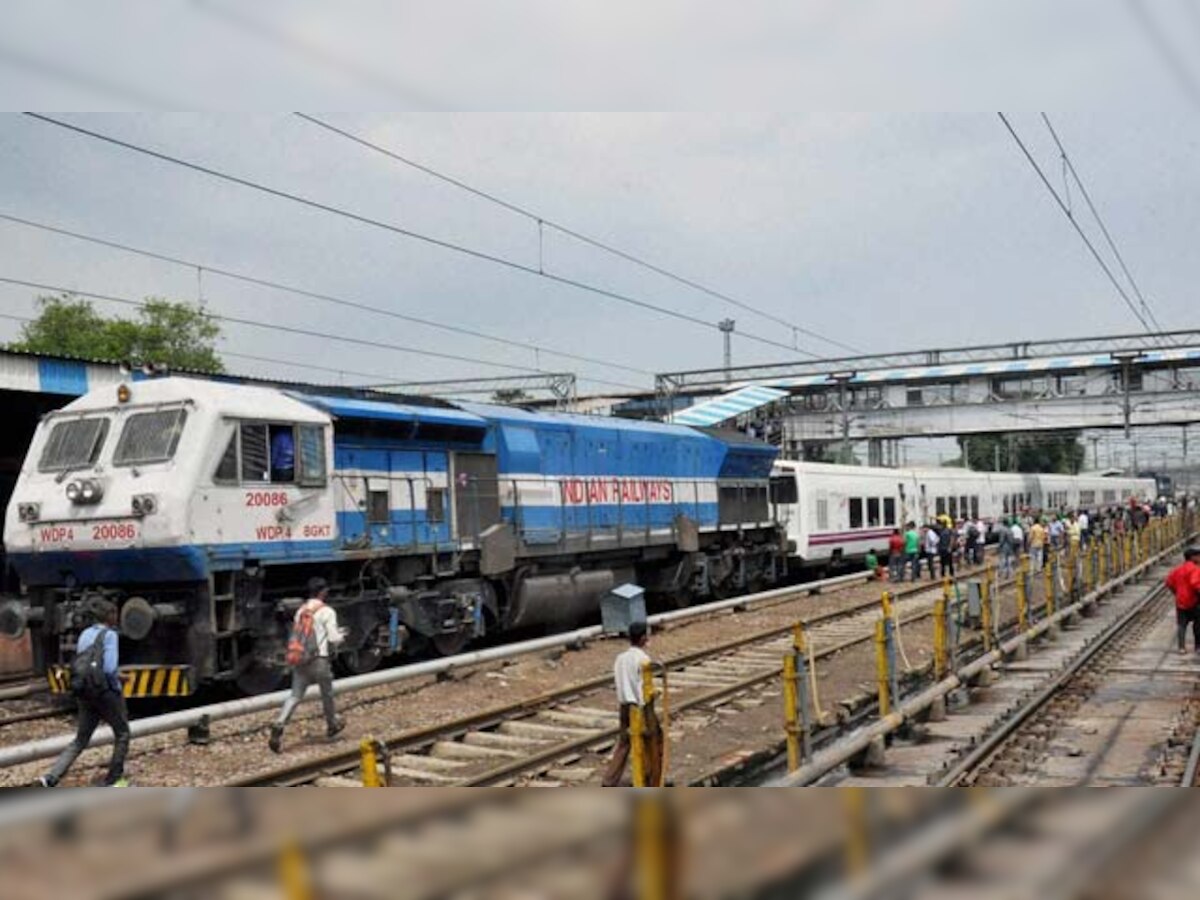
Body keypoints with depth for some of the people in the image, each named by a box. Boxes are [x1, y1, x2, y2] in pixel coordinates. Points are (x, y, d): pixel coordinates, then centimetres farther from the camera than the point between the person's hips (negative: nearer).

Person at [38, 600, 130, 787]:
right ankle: (113, 780, 17)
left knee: (80, 740, 11)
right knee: (122, 734, 13)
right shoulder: (109, 635, -14)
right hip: (107, 691, -7)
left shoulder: (85, 634, 9)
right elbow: (109, 668, -24)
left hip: (85, 693, 7)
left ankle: (51, 778, -5)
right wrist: (117, 679, -2)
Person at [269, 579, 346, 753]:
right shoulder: (327, 612, -8)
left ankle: (279, 726, -18)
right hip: (318, 659, -5)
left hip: (299, 659, 5)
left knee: (295, 696, 2)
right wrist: (341, 636, 14)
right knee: (327, 693, 16)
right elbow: (333, 639, -11)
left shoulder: (301, 610, 12)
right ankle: (333, 725, 35)